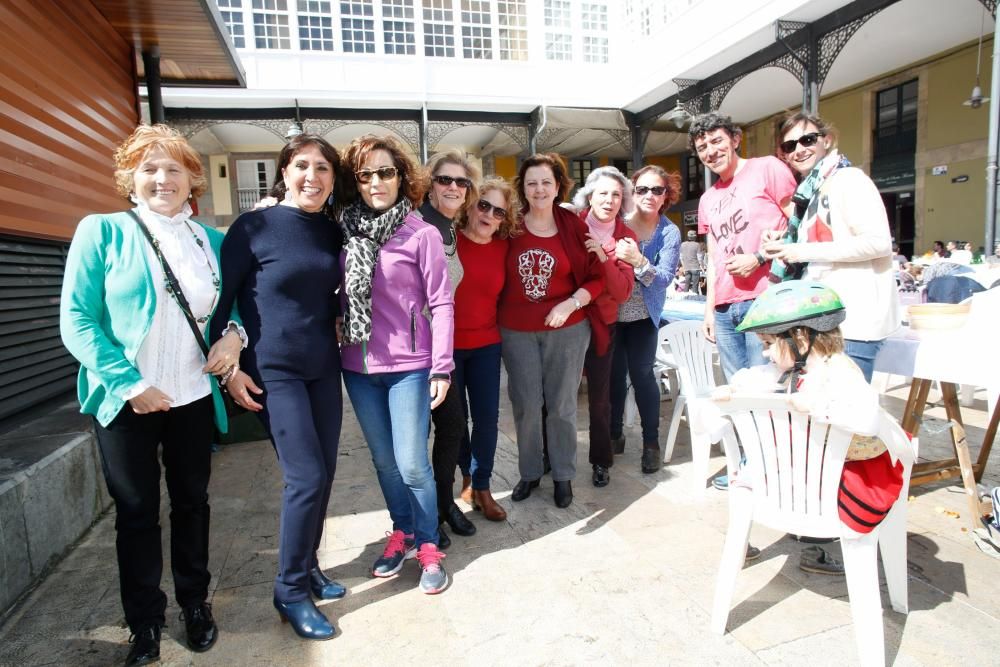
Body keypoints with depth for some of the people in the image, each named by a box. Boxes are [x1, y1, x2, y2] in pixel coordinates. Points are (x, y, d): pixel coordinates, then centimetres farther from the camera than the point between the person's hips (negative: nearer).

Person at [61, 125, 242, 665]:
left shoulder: (211, 241, 5)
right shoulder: (102, 232, -5)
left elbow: (228, 305, 15)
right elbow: (76, 320, -9)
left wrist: (234, 333, -8)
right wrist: (127, 382, -19)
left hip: (193, 397, 3)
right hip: (126, 400, -2)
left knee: (192, 501, 15)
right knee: (136, 512, 11)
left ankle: (195, 603, 35)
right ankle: (145, 621, 30)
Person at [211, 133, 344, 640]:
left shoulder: (333, 231, 6)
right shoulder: (253, 227, -8)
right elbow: (221, 299, -6)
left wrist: (338, 339, 10)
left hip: (323, 369, 6)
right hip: (273, 370, -5)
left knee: (323, 473, 10)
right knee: (306, 476, -7)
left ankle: (308, 567, 31)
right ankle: (291, 590, 14)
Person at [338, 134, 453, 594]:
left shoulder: (421, 234, -8)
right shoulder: (345, 232, 4)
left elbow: (441, 303, -8)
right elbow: (339, 294, 10)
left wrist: (442, 367, -10)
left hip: (408, 366, -4)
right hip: (358, 367, 4)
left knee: (412, 464, 1)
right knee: (383, 460, 16)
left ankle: (427, 546, 23)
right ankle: (401, 532, 36)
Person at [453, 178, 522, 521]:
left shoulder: (503, 248, 0)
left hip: (486, 344, 3)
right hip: (447, 344, -2)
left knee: (487, 415, 3)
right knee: (454, 417, 11)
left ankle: (481, 486, 21)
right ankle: (466, 476, 34)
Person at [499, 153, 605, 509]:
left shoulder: (575, 227, -3)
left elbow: (597, 277, -2)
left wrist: (570, 305, -15)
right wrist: (495, 318, -4)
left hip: (566, 329, -1)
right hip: (516, 332, 1)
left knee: (562, 404, 10)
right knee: (526, 405, 9)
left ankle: (563, 475, 27)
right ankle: (529, 472, 29)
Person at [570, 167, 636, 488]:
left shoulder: (626, 238, 0)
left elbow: (622, 292, -9)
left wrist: (604, 256, -20)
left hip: (601, 322, 1)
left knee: (599, 395, 4)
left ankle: (601, 461, 23)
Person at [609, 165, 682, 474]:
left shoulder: (670, 233, -5)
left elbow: (664, 278, -17)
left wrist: (638, 261, -33)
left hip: (643, 315, -1)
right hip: (610, 312, 1)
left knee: (642, 375, -4)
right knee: (614, 375, 5)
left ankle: (651, 441, 12)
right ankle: (614, 434, 24)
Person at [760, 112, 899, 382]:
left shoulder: (848, 179, -6)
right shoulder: (809, 192, 19)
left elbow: (878, 242, -17)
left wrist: (802, 251, -16)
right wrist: (785, 246, 7)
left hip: (855, 320, -8)